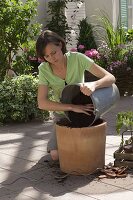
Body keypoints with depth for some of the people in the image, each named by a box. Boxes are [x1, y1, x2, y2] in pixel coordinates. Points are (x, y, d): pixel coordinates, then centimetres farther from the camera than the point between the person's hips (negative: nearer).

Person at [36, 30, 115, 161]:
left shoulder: (77, 58, -25)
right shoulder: (44, 69, -20)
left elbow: (110, 78, -28)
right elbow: (42, 103, -28)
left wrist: (93, 85, -51)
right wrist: (72, 107, -40)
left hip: (84, 109, -1)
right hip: (62, 113, 1)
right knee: (56, 155, -14)